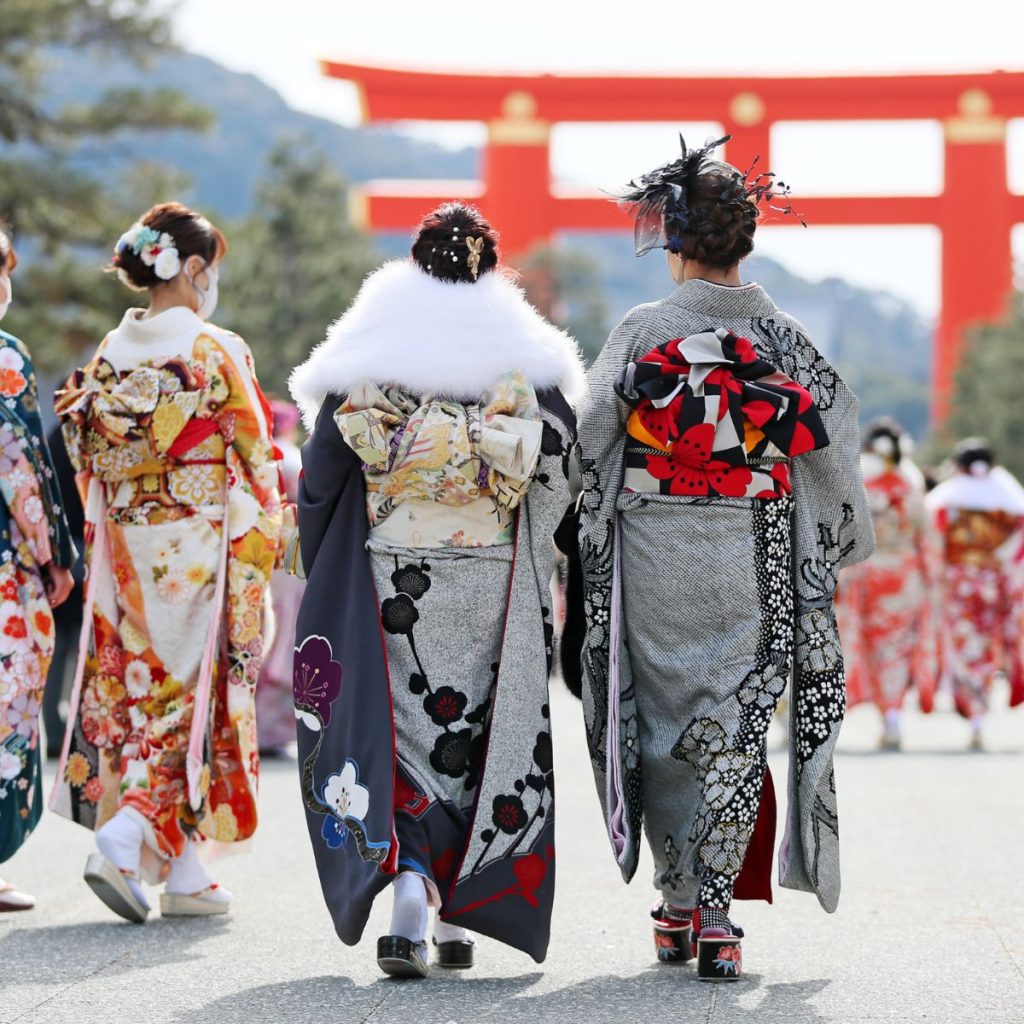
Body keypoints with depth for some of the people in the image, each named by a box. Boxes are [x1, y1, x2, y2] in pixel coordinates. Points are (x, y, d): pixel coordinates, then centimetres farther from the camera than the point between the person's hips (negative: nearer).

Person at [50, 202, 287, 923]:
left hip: (127, 556, 5)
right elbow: (257, 464, -8)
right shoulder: (218, 353, -10)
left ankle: (185, 876, 13)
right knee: (191, 695, 2)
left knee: (140, 693, 11)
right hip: (200, 551, -5)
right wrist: (263, 547, 2)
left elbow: (90, 464, 8)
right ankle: (122, 838, -17)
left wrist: (102, 555, 16)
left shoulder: (109, 355, 5)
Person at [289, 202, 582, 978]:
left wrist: (325, 576, 10)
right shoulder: (524, 356, 2)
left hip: (388, 576, -1)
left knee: (398, 725, 3)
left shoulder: (368, 352, 1)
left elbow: (324, 469, 0)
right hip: (493, 581, 1)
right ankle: (459, 918, 13)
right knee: (478, 733, 9)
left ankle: (408, 890, -18)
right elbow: (559, 472, -3)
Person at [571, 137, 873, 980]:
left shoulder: (639, 335, -5)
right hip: (752, 561, 1)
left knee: (665, 720, 11)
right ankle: (715, 913, -2)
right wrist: (848, 543, 18)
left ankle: (677, 908, 15)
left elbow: (592, 443, -5)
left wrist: (590, 556, 7)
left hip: (653, 557, -1)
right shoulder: (783, 339, 0)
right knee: (734, 724, 5)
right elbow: (833, 452, 4)